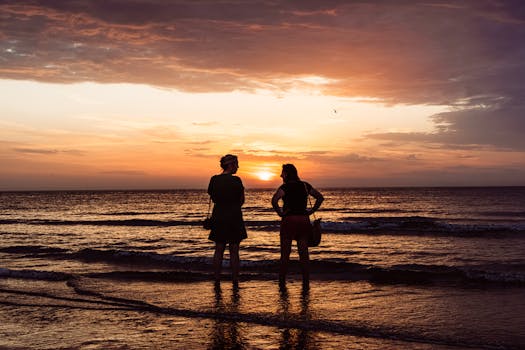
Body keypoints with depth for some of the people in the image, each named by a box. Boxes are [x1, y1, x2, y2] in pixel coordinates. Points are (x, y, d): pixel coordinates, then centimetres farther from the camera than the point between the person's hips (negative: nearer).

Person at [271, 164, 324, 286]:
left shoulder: (285, 187, -8)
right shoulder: (305, 186, 9)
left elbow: (274, 200, -24)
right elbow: (320, 197, 13)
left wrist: (280, 212, -10)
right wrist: (312, 210, 11)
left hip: (289, 220, -5)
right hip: (304, 220, 5)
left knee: (285, 253, 3)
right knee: (304, 253, 7)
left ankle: (282, 280, 6)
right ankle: (306, 281, 8)